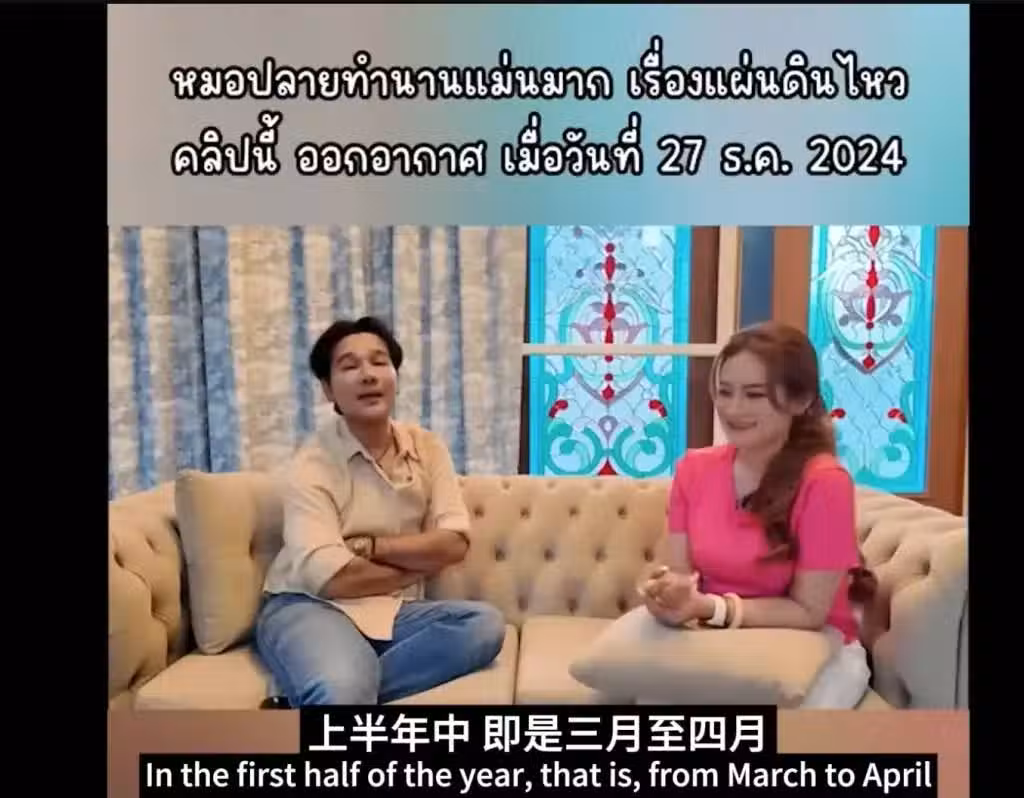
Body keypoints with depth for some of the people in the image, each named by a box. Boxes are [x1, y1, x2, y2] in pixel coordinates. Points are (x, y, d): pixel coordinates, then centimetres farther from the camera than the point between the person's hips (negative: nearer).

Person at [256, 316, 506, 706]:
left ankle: (306, 700, -22)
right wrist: (419, 562, -6)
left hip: (391, 612, 6)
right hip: (309, 608, -6)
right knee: (344, 690, -39)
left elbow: (454, 543, -3)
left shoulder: (427, 447, 6)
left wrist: (367, 547, -13)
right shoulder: (312, 465, -10)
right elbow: (330, 579, -20)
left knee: (485, 624, -24)